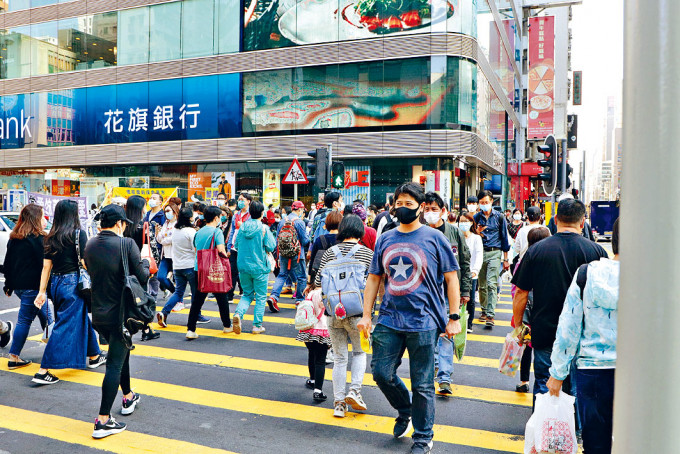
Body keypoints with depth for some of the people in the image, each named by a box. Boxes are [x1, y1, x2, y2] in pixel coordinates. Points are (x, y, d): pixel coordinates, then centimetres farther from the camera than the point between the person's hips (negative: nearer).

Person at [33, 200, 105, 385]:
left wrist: (42, 291, 8)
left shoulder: (51, 237, 6)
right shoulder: (79, 233, -12)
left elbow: (46, 265, 6)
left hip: (55, 283, 7)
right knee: (65, 326, -1)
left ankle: (94, 356, 35)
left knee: (81, 319, 21)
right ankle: (43, 371, 0)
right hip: (72, 284, -7)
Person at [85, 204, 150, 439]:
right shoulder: (127, 244, -16)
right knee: (115, 363, -1)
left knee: (121, 352, 25)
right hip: (120, 313, -7)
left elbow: (92, 272, 14)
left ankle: (128, 398, 40)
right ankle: (103, 421, 1)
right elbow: (142, 277, -16)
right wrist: (146, 263, 3)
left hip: (98, 313, 7)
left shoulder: (90, 245, 2)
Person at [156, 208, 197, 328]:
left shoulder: (175, 231, 7)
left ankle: (164, 312, -1)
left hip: (177, 266, 6)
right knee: (195, 292, 8)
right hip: (190, 266, -6)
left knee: (178, 292, 13)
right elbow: (196, 249, -13)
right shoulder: (191, 231, -14)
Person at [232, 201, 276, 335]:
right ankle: (257, 325, 10)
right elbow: (271, 247, -11)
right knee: (260, 297, 8)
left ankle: (238, 314, -8)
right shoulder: (263, 228, -11)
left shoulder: (242, 227, 2)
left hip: (243, 266, 4)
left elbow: (236, 245, 9)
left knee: (247, 294, 18)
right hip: (259, 267, -4)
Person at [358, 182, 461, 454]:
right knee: (381, 373, 6)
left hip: (424, 322, -4)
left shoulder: (434, 238, -2)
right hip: (389, 319, 4)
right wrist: (366, 315, 7)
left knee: (422, 384, 4)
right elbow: (374, 278, 13)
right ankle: (405, 411, 35)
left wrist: (454, 317, -6)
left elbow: (451, 278, 0)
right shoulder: (385, 239, 9)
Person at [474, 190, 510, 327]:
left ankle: (490, 315, -14)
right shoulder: (476, 217, 10)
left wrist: (505, 259, 7)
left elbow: (504, 238, 9)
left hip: (494, 253, -3)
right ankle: (484, 310, 24)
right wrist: (477, 233, -10)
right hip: (480, 253, 3)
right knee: (481, 285, 8)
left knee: (491, 284, -12)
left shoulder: (499, 217, 5)